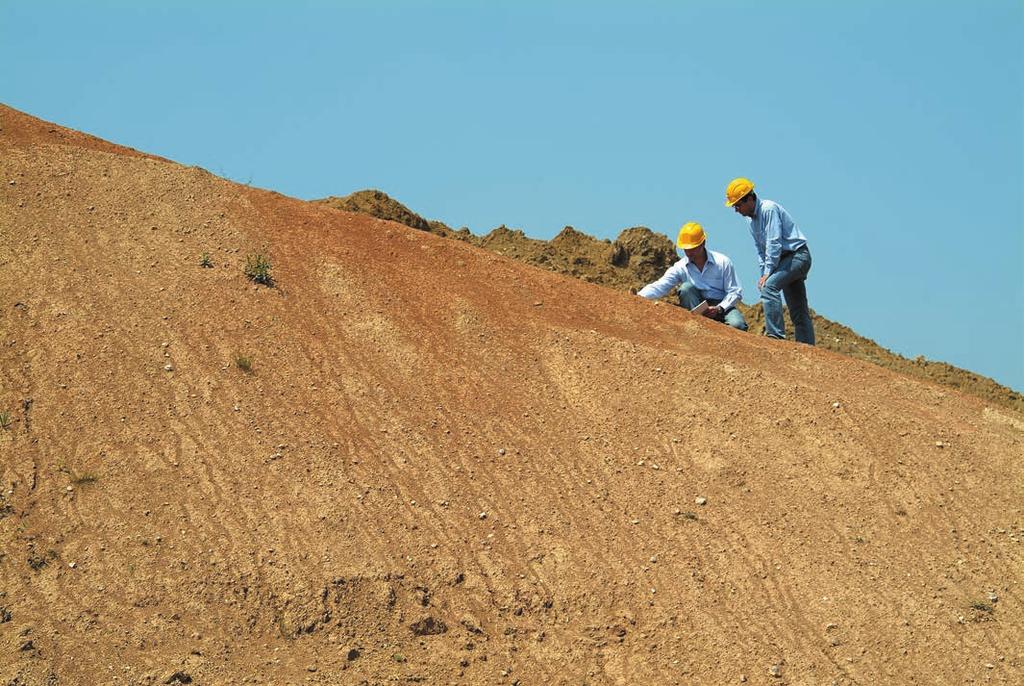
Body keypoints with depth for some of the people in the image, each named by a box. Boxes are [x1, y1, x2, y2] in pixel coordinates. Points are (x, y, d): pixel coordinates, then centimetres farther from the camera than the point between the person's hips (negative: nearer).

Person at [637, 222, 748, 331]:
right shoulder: (680, 268, -3)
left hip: (722, 306, -2)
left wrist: (719, 309, -21)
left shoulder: (722, 262, -6)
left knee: (737, 325, -33)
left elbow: (735, 292, -5)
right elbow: (659, 286, -17)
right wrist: (639, 296, -36)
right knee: (686, 287, -26)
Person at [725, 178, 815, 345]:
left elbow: (774, 243, -22)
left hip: (798, 255, -10)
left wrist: (767, 273, -22)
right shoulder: (752, 220, 12)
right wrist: (763, 274, 5)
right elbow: (761, 250, 17)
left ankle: (775, 334, -31)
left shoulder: (769, 209, -17)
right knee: (799, 312, 8)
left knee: (770, 285, -28)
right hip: (786, 259, 10)